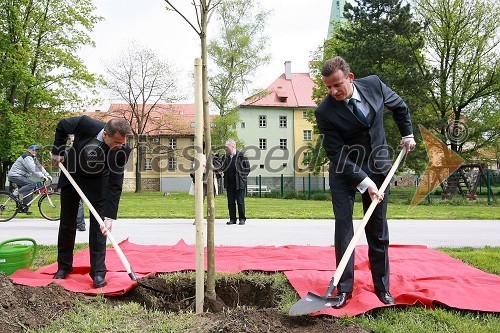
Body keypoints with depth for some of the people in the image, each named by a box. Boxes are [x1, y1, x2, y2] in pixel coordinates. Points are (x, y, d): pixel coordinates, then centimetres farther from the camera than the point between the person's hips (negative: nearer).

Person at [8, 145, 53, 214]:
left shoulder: (33, 158, 16)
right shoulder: (27, 157, -17)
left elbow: (39, 167, 10)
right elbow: (33, 169, -27)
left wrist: (47, 175, -1)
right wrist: (43, 177, -29)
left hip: (20, 176, 11)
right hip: (15, 175, -11)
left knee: (29, 191, 8)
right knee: (32, 184, -27)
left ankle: (24, 208, 14)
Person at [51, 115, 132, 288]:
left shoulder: (123, 149, -31)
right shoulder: (86, 124, -33)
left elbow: (115, 185, -27)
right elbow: (62, 126, -8)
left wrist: (109, 216, -31)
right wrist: (58, 152, -7)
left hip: (97, 183, -1)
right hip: (72, 176, 1)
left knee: (99, 226, -7)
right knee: (66, 224, 10)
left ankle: (98, 272, 4)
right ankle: (64, 266, 27)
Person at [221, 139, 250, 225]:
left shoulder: (241, 156, -6)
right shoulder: (226, 156, 9)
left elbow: (247, 168, -2)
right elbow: (223, 168, 15)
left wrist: (242, 176, -4)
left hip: (239, 183, -5)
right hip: (229, 183, 5)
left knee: (240, 201, 0)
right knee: (230, 202, 7)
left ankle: (242, 219, 10)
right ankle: (232, 219, 15)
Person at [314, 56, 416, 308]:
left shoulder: (373, 84, -10)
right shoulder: (324, 112, -19)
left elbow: (399, 106, 12)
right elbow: (337, 153, -20)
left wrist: (407, 134, 14)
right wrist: (364, 183, -24)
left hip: (378, 167, 3)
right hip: (345, 171, -2)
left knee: (378, 229, 7)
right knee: (343, 223, -8)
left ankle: (382, 286, 19)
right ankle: (344, 288, 3)